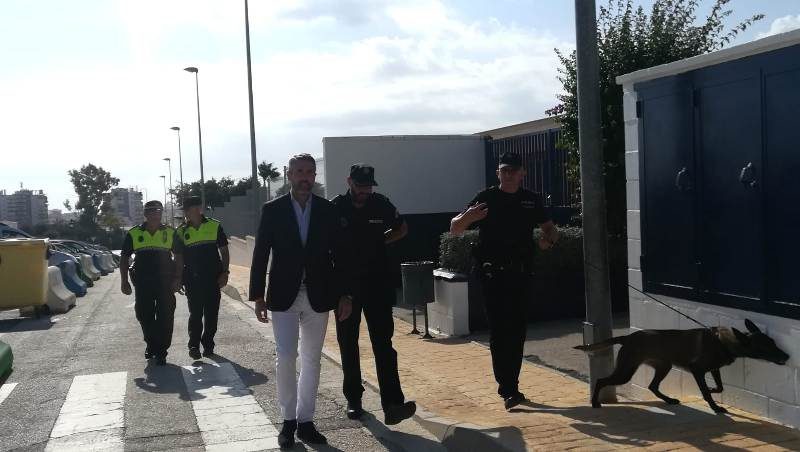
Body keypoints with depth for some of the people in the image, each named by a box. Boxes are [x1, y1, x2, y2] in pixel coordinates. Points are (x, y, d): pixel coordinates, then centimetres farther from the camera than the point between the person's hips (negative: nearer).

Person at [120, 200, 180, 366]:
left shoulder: (170, 233, 1)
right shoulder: (134, 234, 2)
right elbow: (124, 258, 8)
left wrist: (177, 280, -1)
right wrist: (124, 282, 3)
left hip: (165, 282, -1)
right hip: (142, 283, 1)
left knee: (165, 317, -2)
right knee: (144, 315, 10)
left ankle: (161, 351, 8)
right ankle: (151, 344, 33)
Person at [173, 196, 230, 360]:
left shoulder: (214, 226, 1)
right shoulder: (181, 232, 4)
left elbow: (224, 251, 5)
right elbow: (178, 257, 7)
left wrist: (225, 272, -2)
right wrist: (178, 278, 0)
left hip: (213, 278, 0)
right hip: (192, 279, 0)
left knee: (212, 314, 5)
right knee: (195, 313, -2)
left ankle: (208, 345, 16)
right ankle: (193, 345, 4)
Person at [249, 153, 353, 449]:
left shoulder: (327, 210, 2)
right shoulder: (272, 210, -2)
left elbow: (339, 254, 4)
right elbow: (261, 255, -1)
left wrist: (345, 294, 0)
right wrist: (258, 295, -4)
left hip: (318, 296, 2)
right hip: (284, 296, -2)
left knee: (311, 360, 8)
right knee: (285, 358, -6)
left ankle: (305, 421, 19)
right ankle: (289, 420, 10)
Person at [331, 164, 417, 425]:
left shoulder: (381, 204, 2)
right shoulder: (335, 208, -3)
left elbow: (402, 229, 20)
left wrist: (379, 241, 8)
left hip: (377, 283, 0)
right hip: (346, 285, 0)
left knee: (383, 342, -8)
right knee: (348, 344, 9)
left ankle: (392, 404, -14)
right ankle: (353, 399, 22)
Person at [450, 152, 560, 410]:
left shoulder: (532, 200, 10)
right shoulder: (486, 198, -1)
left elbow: (550, 228, 22)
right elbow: (454, 229, -3)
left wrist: (548, 240, -2)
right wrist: (466, 218, -26)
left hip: (521, 274, 4)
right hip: (493, 275, -4)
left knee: (517, 331, 10)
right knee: (499, 331, -9)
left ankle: (509, 387, 21)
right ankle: (508, 389, -8)